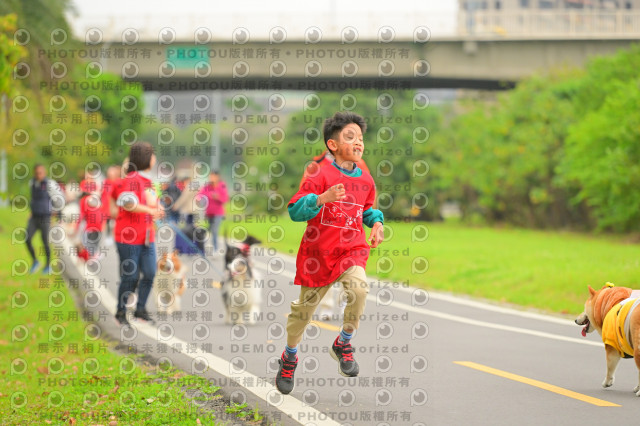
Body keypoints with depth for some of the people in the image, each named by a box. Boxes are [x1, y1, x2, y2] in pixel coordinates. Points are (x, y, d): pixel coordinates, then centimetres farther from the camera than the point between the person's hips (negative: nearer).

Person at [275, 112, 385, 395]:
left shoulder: (365, 180, 5)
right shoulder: (321, 177, -11)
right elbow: (295, 210, -17)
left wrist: (376, 223, 6)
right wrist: (323, 198, -31)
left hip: (351, 249, 3)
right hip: (318, 252, -3)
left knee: (359, 287, -28)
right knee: (304, 308, 10)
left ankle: (344, 344, -5)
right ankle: (290, 356, 38)